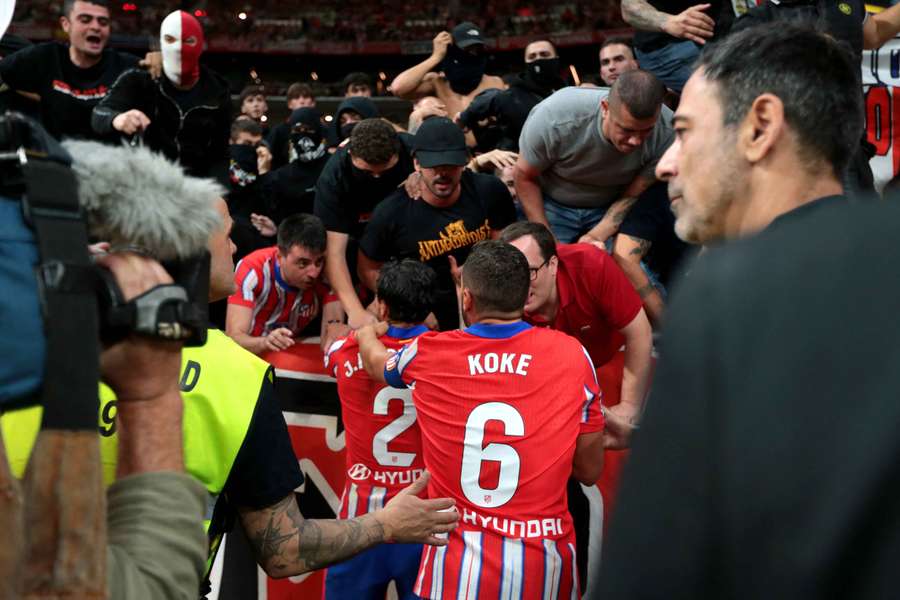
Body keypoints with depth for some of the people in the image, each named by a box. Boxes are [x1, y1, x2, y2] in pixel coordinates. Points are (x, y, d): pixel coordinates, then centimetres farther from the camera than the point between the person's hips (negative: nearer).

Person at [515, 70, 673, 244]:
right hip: (553, 206, -1)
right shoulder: (555, 118, -34)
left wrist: (595, 237, -32)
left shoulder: (666, 133, -29)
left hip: (611, 209, 2)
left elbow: (632, 197, -17)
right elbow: (525, 176, -16)